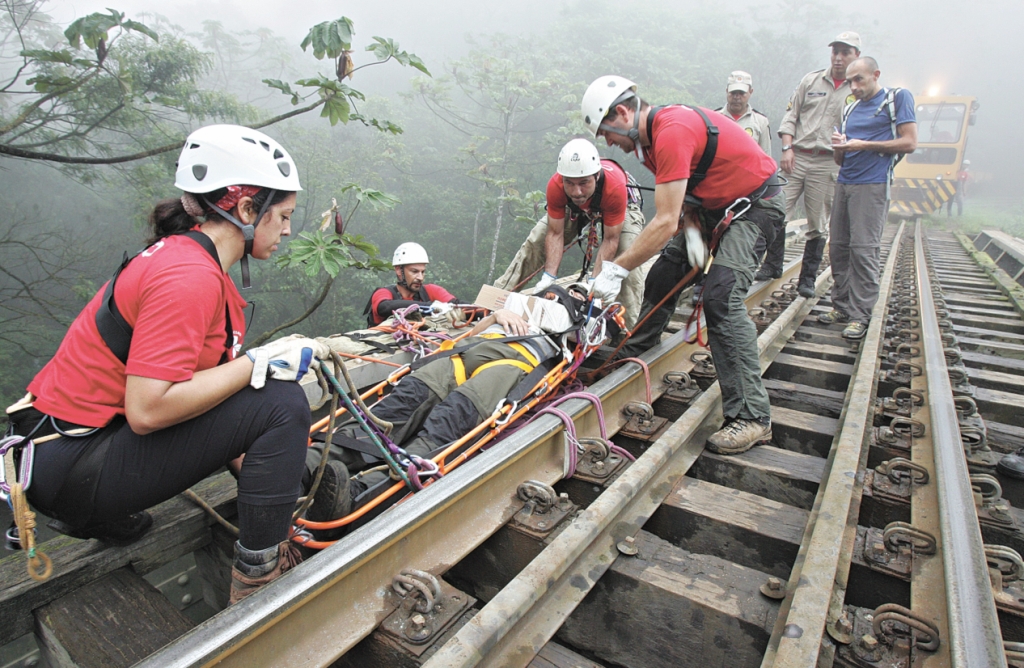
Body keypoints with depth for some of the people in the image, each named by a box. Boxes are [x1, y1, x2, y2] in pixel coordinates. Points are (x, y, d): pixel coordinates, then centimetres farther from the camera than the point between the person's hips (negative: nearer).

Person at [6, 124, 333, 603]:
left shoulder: (184, 253, 7)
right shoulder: (190, 277, -23)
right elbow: (147, 409, -30)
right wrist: (262, 362, -22)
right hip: (72, 466, -10)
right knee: (282, 403, -21)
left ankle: (101, 516, 25)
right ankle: (259, 578, -5)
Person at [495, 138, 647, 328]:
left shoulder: (614, 187, -44)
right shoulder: (555, 186, -37)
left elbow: (610, 240, -34)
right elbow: (555, 235, -27)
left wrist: (593, 281, -39)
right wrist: (548, 277, -36)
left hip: (623, 206, -2)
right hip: (576, 209, 3)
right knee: (534, 243, -10)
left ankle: (630, 325, -21)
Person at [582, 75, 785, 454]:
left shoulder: (672, 133, -29)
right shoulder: (649, 138, 1)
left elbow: (665, 222, -33)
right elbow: (680, 195, 7)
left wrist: (615, 270, -29)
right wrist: (692, 230, -13)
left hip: (754, 204, -9)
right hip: (712, 204, 10)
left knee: (721, 298, -22)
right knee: (662, 277, 11)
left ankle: (752, 417, -17)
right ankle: (632, 353, 32)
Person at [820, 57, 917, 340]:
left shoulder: (897, 98, 4)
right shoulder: (850, 109, 22)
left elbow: (909, 143, -6)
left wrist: (864, 145, -11)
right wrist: (839, 147, -1)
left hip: (872, 185, -7)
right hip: (844, 184, 7)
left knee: (863, 249, -11)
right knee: (838, 247, 3)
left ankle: (860, 315, -7)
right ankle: (841, 306, 12)